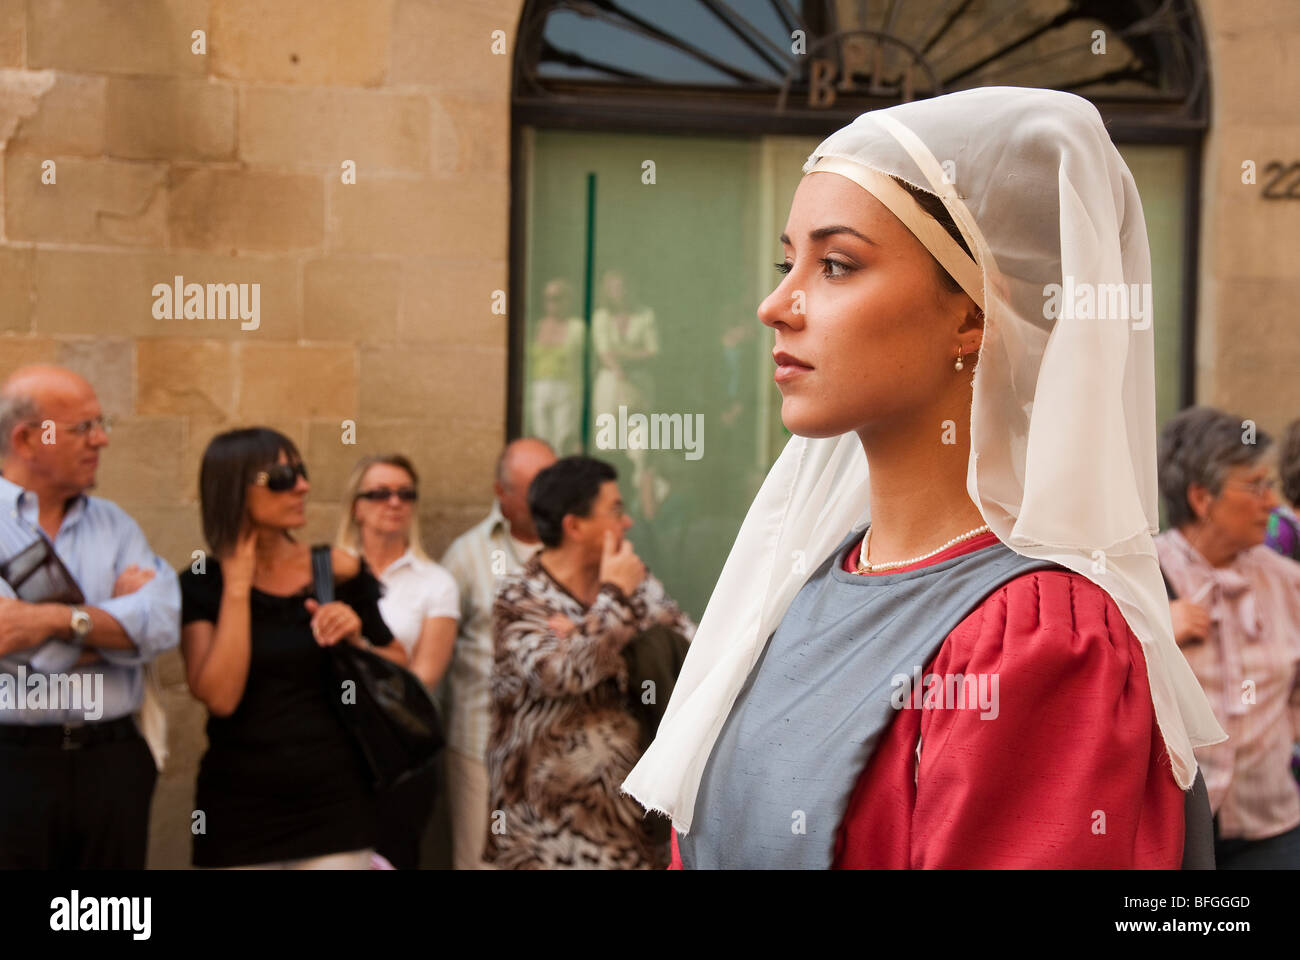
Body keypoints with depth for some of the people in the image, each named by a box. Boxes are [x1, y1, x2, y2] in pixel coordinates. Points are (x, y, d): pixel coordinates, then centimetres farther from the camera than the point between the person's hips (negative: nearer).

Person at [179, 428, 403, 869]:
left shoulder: (339, 572, 1)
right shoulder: (202, 585, -2)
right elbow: (220, 696, -16)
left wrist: (356, 641, -9)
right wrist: (236, 587, -12)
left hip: (333, 801, 1)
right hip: (239, 810, 0)